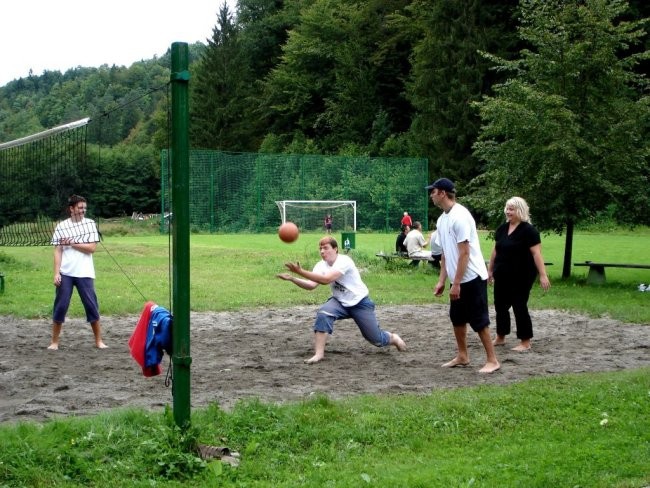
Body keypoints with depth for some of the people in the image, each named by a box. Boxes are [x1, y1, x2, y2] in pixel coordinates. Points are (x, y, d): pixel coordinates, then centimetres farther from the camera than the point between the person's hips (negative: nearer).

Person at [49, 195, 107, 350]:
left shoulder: (90, 224, 2)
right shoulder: (61, 226, 2)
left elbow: (92, 248, -5)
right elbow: (58, 251, 1)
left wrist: (72, 243, -9)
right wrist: (56, 273, -7)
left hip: (84, 273, 0)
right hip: (65, 273, 0)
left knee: (92, 306, 2)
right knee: (60, 306, 2)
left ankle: (99, 340, 11)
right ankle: (54, 342, 12)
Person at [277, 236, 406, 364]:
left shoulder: (344, 261, -27)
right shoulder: (321, 265, -8)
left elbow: (326, 279, -41)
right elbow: (311, 285, -21)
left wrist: (301, 272, -46)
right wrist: (292, 278, -36)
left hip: (360, 303, -4)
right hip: (340, 302, 5)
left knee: (375, 339, 2)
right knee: (322, 314, -28)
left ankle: (393, 338, 38)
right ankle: (319, 353, -23)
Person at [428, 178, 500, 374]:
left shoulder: (460, 216, -20)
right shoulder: (442, 219, 9)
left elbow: (464, 253, -22)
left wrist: (456, 283, -22)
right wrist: (442, 280, 13)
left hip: (472, 278, -9)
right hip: (458, 280, 9)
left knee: (479, 320, -4)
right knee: (457, 318, 15)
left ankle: (492, 360, 3)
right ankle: (462, 356, 27)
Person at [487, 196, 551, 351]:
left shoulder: (528, 230, -13)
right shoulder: (502, 228, 8)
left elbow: (536, 253, -17)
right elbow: (496, 250, 17)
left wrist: (543, 275, -22)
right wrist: (490, 270, 18)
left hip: (521, 276, -7)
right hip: (502, 275, 7)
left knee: (519, 306, -3)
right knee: (500, 305, 13)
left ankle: (525, 342, 6)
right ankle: (500, 337, 27)